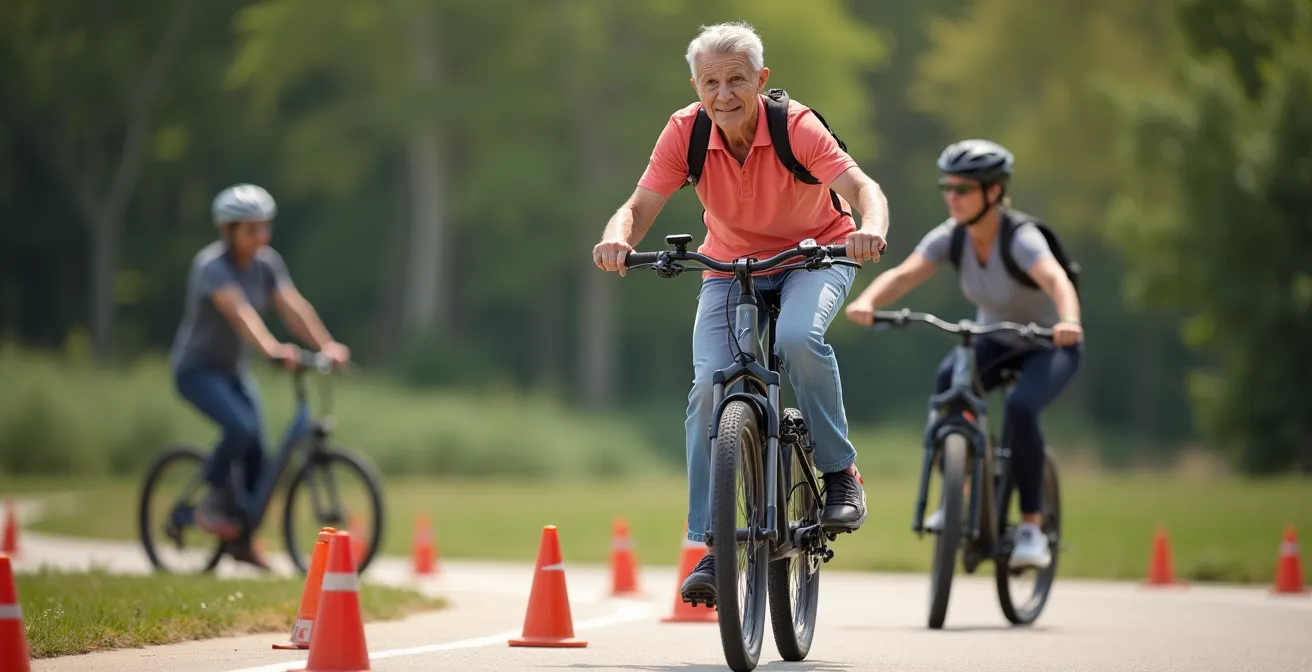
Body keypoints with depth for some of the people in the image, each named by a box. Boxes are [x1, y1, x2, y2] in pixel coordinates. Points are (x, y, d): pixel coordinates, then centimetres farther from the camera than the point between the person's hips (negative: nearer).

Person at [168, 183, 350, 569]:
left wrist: (326, 344, -29)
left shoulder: (267, 263, -2)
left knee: (258, 453, -2)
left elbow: (293, 305, -14)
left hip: (234, 369, 7)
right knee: (241, 427, -29)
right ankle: (212, 503, -7)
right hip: (197, 367, -7)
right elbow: (239, 310, -39)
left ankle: (242, 541, 13)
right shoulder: (212, 265, -23)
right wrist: (271, 348, -55)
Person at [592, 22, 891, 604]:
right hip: (729, 266, 3)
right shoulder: (685, 131, -18)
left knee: (798, 337, -34)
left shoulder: (796, 126, -25)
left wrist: (871, 229, -58)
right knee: (709, 386, -17)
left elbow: (861, 187, -35)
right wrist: (617, 238, -44)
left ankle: (840, 472, -13)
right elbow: (640, 206, -20)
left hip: (815, 254, -2)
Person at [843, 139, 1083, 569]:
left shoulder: (1021, 239, -29)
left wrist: (1069, 321, -70)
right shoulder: (951, 237, -14)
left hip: (1049, 345, -4)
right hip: (995, 342, 5)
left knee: (1019, 409, -33)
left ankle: (1032, 528, -20)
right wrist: (867, 301, -50)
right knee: (946, 381, -28)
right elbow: (904, 274, -28)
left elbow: (1056, 279, -48)